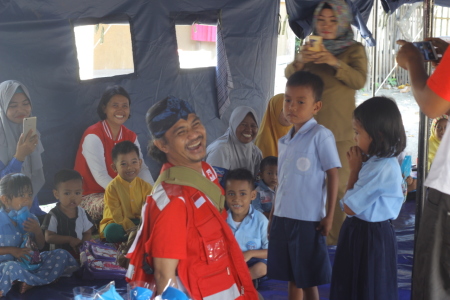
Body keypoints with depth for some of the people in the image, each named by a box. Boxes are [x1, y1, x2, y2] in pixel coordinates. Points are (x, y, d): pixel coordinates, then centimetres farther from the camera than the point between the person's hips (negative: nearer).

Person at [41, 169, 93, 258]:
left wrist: (82, 243, -10)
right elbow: (48, 237, -11)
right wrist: (69, 239, -18)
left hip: (79, 252, 4)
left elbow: (88, 233, 12)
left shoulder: (82, 213, 7)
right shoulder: (53, 215, -6)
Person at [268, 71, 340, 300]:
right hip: (283, 217, 7)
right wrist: (273, 215, 17)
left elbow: (333, 175, -10)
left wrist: (329, 216, -11)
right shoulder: (284, 141, 11)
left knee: (308, 279, 3)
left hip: (308, 219, -6)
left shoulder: (321, 136, -10)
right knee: (291, 276, 14)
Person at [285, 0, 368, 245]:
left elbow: (359, 80, -11)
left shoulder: (354, 49, 3)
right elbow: (289, 75, 4)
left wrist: (335, 62, -26)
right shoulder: (311, 47, 14)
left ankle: (334, 235, -3)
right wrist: (300, 60, -18)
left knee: (338, 183, -9)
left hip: (341, 129, -4)